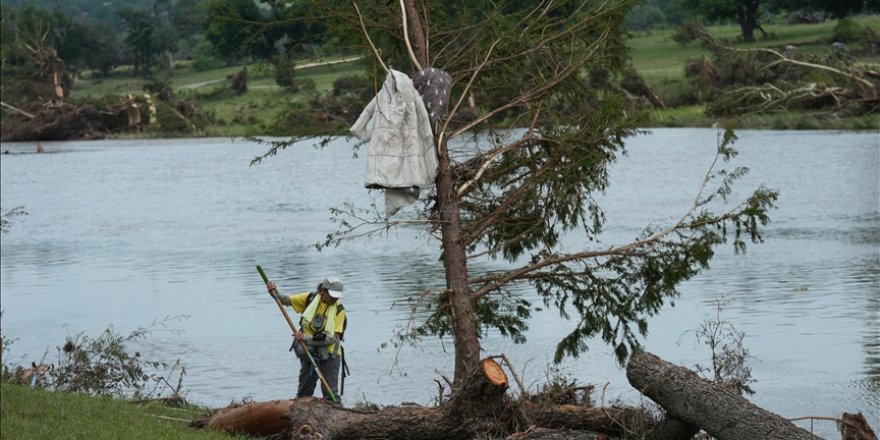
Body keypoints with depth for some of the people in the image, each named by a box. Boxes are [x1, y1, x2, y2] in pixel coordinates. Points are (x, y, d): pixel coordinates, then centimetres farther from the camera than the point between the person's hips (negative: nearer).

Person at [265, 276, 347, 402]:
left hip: (329, 354, -4)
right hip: (308, 352, 4)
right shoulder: (310, 298, -5)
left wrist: (306, 338, -23)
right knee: (304, 392, 13)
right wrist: (275, 292, -12)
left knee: (331, 394, -7)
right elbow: (286, 300, 9)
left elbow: (332, 338, -19)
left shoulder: (339, 310, -14)